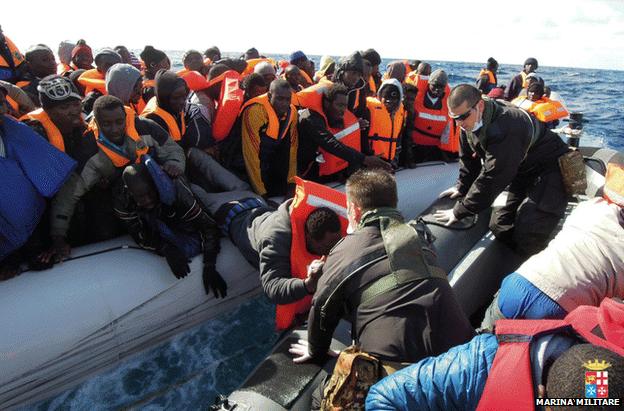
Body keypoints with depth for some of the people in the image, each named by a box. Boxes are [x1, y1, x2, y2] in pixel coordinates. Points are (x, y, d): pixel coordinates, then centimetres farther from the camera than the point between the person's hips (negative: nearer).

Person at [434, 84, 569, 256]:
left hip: (551, 170, -9)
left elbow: (492, 178, -35)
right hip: (522, 171, 9)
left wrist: (459, 211, -29)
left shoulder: (505, 129, -36)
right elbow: (468, 158, 8)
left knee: (528, 238, -21)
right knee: (500, 227, 6)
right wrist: (462, 187, 5)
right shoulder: (470, 122, -7)